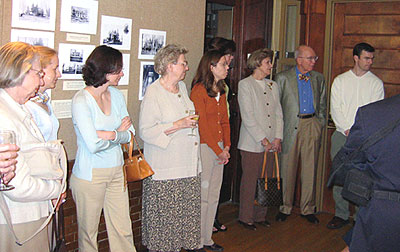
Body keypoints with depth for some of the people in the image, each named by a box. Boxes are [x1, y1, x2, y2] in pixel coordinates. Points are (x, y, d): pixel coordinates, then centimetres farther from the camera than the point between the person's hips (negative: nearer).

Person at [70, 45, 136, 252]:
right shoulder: (81, 100, -14)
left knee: (123, 231, 9)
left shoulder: (117, 95, 6)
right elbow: (93, 145, -22)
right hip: (90, 175, -5)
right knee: (88, 232, 9)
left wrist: (108, 134, -16)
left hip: (116, 171, 6)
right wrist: (118, 133, -8)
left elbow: (129, 133, 1)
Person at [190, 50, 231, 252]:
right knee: (202, 195, -1)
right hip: (204, 146, -8)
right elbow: (202, 124, -15)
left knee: (214, 195, 12)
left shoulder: (221, 90, 14)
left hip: (218, 147, 8)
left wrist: (226, 146, 4)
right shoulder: (199, 90, -12)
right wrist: (218, 150, -13)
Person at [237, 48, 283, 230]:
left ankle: (260, 215, 20)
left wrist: (278, 138, 1)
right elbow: (247, 116, -11)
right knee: (250, 180, 0)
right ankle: (246, 217, 12)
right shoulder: (245, 84, -4)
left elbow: (278, 113, 13)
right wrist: (263, 140, -13)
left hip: (271, 143, 6)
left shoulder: (273, 85, 15)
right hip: (252, 143, -5)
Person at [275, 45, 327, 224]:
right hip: (291, 126, -2)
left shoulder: (318, 78, 11)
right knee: (287, 169, 3)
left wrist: (320, 124, 8)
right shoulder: (283, 78, 1)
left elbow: (322, 105, 18)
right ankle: (285, 208, 16)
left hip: (311, 125, 3)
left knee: (310, 169, 5)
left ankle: (308, 209, 17)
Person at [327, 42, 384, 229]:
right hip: (342, 135, 2)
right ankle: (341, 214, 13)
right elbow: (335, 109, 3)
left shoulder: (376, 83, 6)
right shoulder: (340, 80, 9)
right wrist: (348, 130, -8)